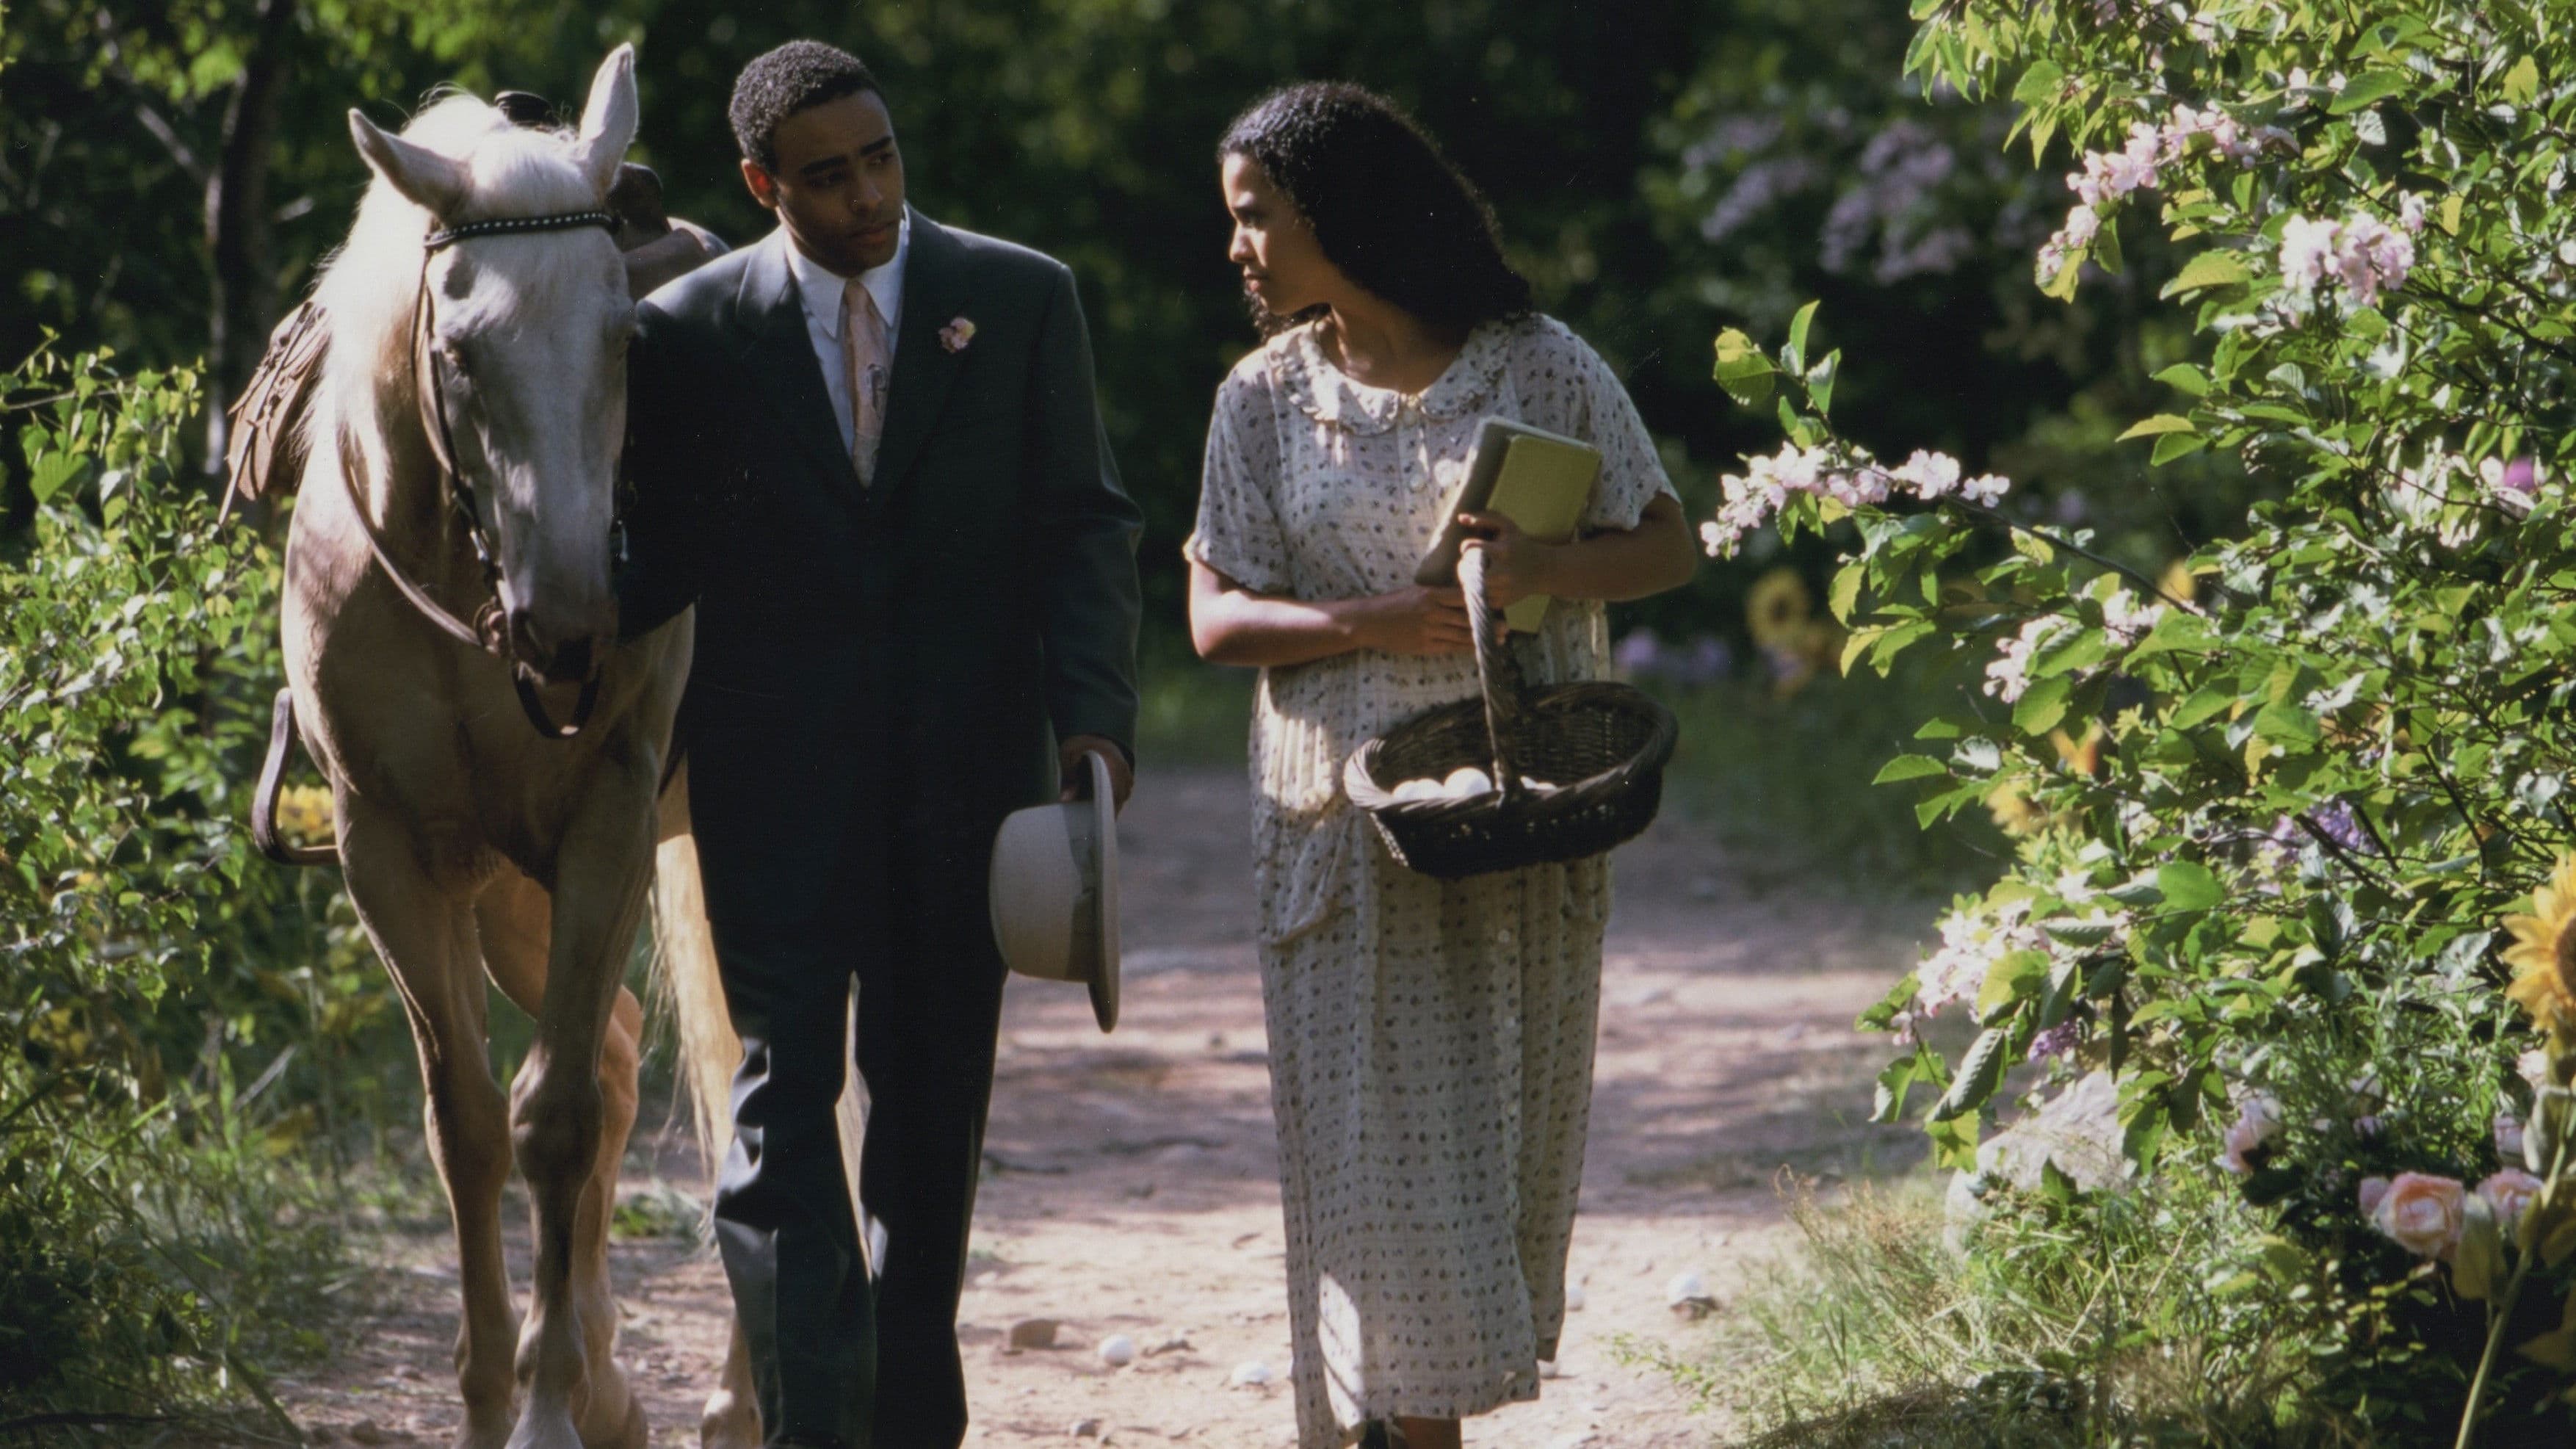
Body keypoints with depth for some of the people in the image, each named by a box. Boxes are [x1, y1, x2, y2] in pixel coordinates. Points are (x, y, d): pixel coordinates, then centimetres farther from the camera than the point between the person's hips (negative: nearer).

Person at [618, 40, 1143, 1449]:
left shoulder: (1022, 299, 2)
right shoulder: (690, 328, 1)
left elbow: (1083, 523, 2)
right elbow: (671, 552, 6)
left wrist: (1092, 704, -11)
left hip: (967, 758, 1)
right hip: (777, 772, -1)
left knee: (934, 1098, 10)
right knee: (785, 1094, -8)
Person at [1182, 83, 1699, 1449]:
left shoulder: (1539, 368, -1)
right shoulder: (1267, 397, 4)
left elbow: (1667, 545, 1)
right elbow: (1217, 617, 1)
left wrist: (1544, 569, -20)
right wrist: (1375, 623, -17)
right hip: (1344, 825, 0)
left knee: (1503, 1126, 5)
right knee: (1375, 1142, -6)